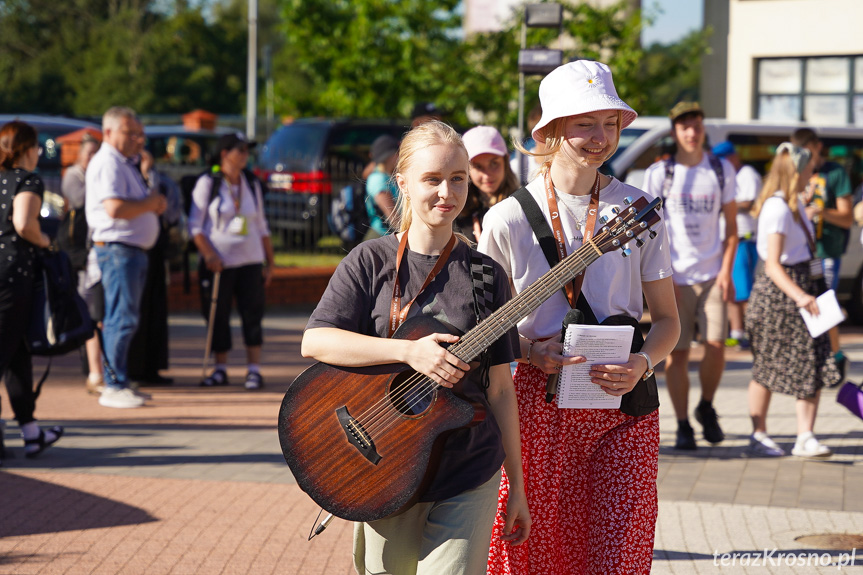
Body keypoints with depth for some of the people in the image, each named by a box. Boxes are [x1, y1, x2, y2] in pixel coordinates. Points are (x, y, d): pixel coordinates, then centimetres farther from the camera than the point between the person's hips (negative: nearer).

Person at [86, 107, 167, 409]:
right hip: (117, 248, -11)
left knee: (126, 318, 13)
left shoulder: (125, 163, 20)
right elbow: (115, 208, -25)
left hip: (133, 249, 11)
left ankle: (120, 383, 19)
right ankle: (113, 387, -10)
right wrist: (150, 204, -12)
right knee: (121, 318, -12)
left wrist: (154, 204, 10)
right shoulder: (107, 163, -13)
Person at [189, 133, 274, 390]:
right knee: (218, 316, 2)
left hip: (250, 261, 3)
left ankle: (254, 370, 0)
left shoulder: (252, 184, 10)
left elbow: (262, 227, 15)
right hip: (217, 262, -2)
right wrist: (209, 254, -15)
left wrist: (269, 263, 11)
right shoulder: (207, 183, -2)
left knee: (252, 314, -4)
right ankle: (220, 369, 14)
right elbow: (195, 224, -4)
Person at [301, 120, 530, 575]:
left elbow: (499, 387, 4)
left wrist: (517, 487, 3)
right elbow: (315, 341, -12)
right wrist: (410, 351, -22)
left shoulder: (485, 274, 3)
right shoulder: (372, 261, -1)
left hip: (469, 473, 1)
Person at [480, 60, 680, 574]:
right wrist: (529, 351, -11)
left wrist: (642, 363, -10)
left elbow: (667, 319, 9)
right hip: (541, 402, -1)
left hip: (624, 403, 1)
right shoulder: (509, 218, -1)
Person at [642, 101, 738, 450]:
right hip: (674, 277, -1)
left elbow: (731, 226, 11)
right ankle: (683, 426, 7)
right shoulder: (659, 173, 1)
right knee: (676, 353, -2)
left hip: (712, 275, 2)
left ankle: (706, 408, 17)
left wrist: (726, 271, 0)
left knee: (716, 346, -8)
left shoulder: (722, 170, 9)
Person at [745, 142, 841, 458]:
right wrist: (799, 296, -37)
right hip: (777, 291, -8)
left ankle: (805, 438, 1)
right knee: (768, 367, 5)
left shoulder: (795, 204, 12)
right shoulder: (776, 208, -18)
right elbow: (772, 265, -25)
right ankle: (759, 434, 19)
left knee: (816, 365, 0)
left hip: (803, 284, 8)